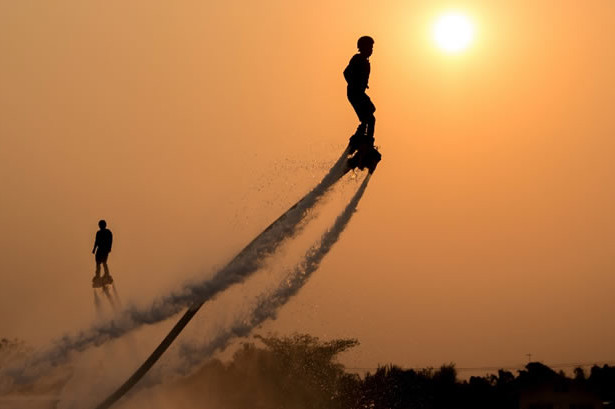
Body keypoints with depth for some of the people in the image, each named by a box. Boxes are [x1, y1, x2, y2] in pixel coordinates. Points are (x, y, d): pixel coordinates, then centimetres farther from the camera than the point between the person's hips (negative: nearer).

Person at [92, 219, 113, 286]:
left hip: (100, 249, -6)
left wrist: (94, 249, -5)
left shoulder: (99, 233, -16)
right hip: (107, 250, 6)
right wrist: (109, 248, 18)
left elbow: (96, 242, -14)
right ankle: (107, 276, 21)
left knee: (98, 263, 2)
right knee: (104, 263, 20)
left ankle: (97, 278, 1)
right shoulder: (109, 232, 2)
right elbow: (111, 241, 8)